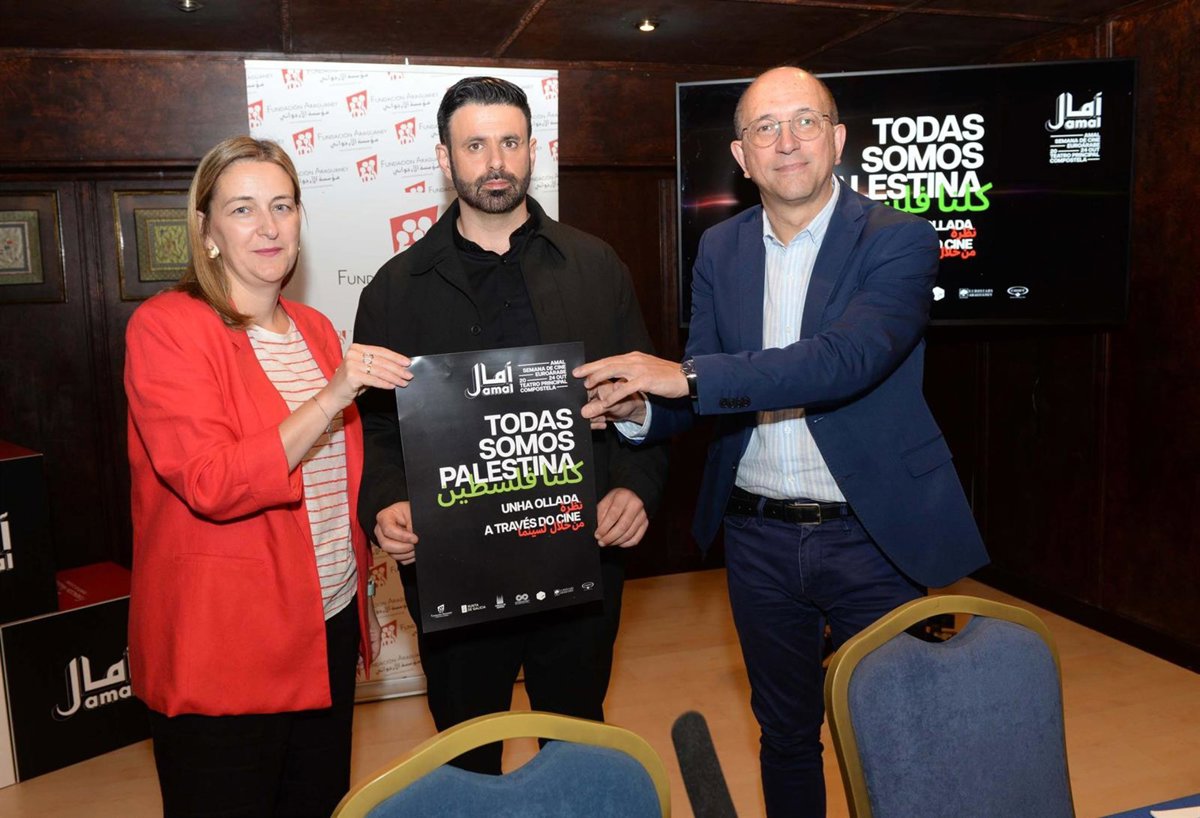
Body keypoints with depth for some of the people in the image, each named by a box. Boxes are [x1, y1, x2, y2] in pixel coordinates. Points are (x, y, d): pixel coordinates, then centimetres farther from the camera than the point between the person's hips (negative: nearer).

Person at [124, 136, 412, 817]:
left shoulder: (315, 329, 10)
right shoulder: (165, 327, -12)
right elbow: (211, 485, -23)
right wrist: (331, 396, -29)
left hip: (329, 626, 7)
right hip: (220, 649, -6)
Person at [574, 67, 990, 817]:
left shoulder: (898, 240, -10)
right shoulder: (721, 249, 4)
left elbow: (847, 358, -27)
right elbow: (704, 390, 5)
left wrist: (686, 377, -32)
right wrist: (642, 409, -17)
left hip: (870, 533, -3)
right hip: (758, 537, 4)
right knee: (784, 732, 20)